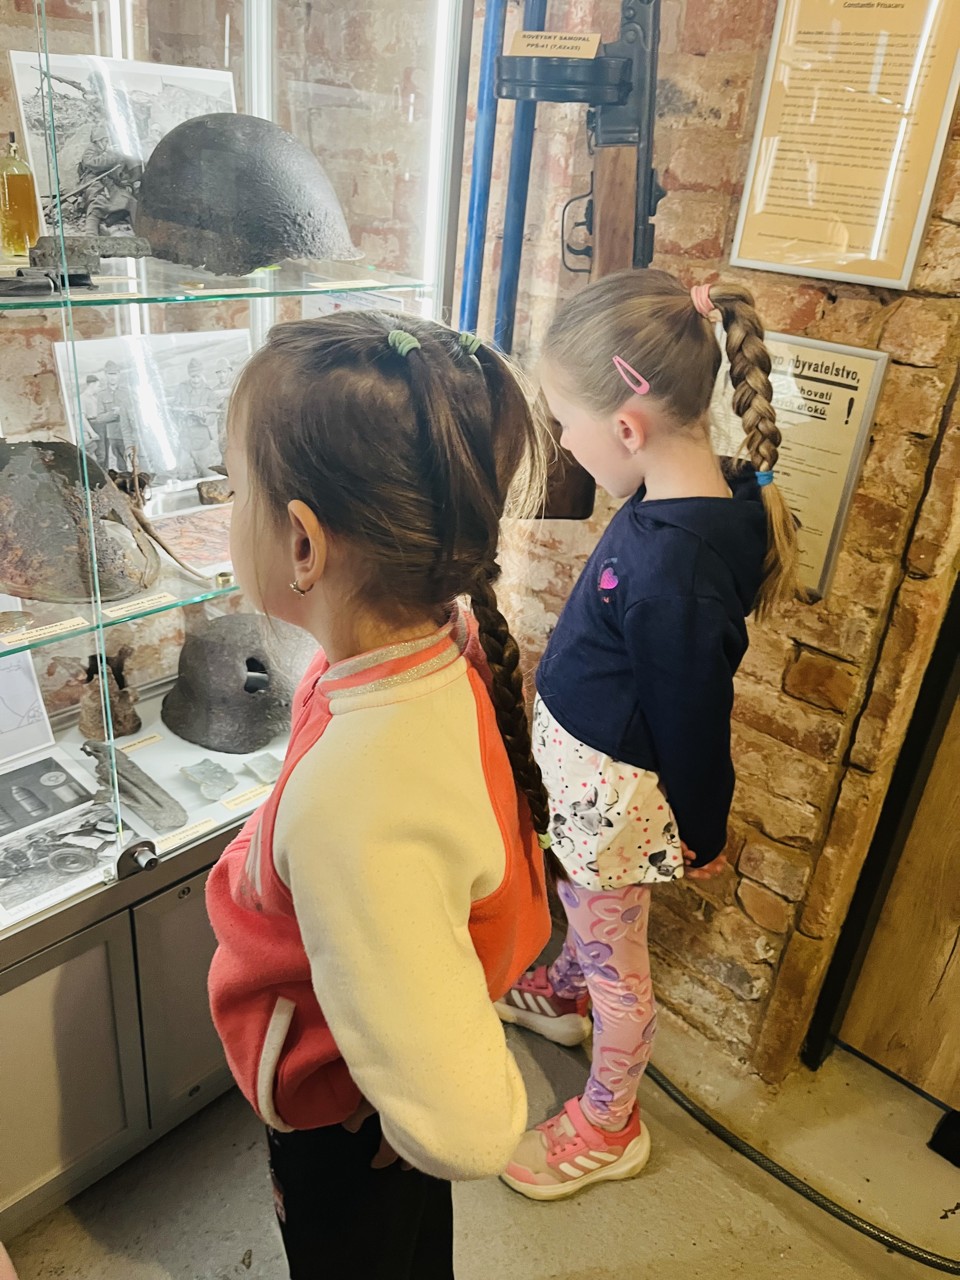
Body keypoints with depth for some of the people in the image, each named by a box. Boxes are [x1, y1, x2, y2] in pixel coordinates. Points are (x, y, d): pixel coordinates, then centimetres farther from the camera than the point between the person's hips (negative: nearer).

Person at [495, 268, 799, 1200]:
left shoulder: (677, 565, -37)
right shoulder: (700, 493, -8)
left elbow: (695, 713, -24)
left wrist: (701, 830, -8)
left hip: (615, 789, -8)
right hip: (586, 762, 9)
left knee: (613, 954, 14)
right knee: (582, 902, 33)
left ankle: (609, 1125, 40)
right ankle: (560, 995, 63)